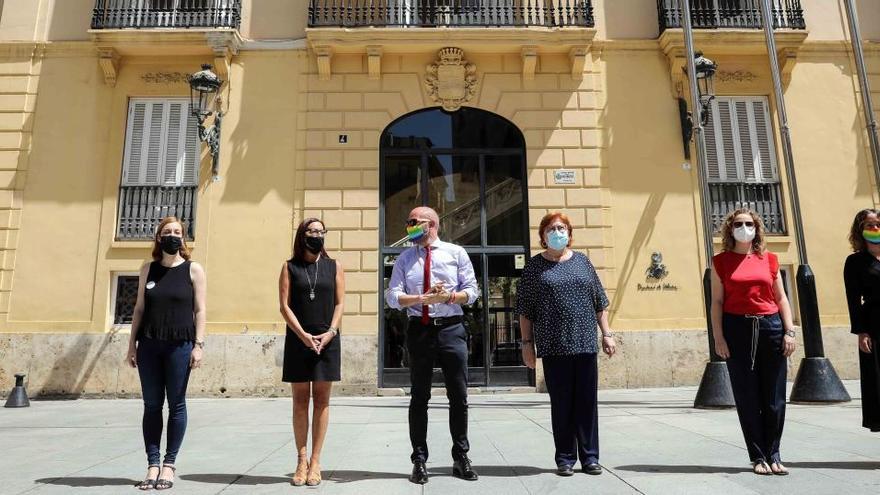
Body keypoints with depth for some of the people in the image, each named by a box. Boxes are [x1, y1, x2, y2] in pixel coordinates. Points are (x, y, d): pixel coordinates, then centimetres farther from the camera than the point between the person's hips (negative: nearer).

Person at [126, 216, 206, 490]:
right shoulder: (148, 269, 11)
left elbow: (200, 310, -2)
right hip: (149, 345, 3)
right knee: (152, 405, 6)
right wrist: (132, 344, 7)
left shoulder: (193, 269, 2)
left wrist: (198, 344, -9)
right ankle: (152, 465, 14)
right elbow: (139, 308, 12)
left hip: (179, 345, -3)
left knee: (176, 405, 2)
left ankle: (169, 464, 12)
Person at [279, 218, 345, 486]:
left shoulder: (334, 266, 9)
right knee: (300, 401, 4)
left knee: (321, 401, 3)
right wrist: (303, 335, -12)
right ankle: (301, 460, 12)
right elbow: (285, 306, -1)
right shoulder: (290, 266, 6)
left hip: (327, 341, 1)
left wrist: (330, 333, -10)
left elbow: (339, 304, 4)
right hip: (298, 340, 0)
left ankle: (315, 462, 9)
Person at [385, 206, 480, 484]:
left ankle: (460, 457, 23)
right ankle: (419, 460, 20)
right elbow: (392, 297, -2)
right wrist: (423, 298, -17)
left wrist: (448, 297, -16)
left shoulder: (456, 252, 5)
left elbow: (471, 291, 2)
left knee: (459, 397, 7)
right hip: (419, 330, 1)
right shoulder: (404, 259, 7)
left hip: (451, 329, 0)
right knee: (419, 398, 8)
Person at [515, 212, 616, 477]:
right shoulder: (534, 266, 3)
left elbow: (599, 302, 13)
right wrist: (527, 342, -3)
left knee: (588, 401, 6)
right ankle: (565, 458, 15)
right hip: (553, 345, -2)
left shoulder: (582, 261, 11)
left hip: (585, 342, 3)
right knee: (561, 403, 4)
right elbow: (525, 309, 2)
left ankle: (589, 457, 17)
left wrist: (607, 334, 8)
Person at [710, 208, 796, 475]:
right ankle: (758, 457, 14)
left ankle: (773, 454, 20)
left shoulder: (769, 258, 10)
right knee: (747, 397, 3)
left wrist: (789, 331, 1)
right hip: (737, 329, -2)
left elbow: (781, 298, 10)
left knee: (774, 397, 6)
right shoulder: (721, 261, 4)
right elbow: (717, 302, 1)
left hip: (770, 327, 2)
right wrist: (718, 337, -5)